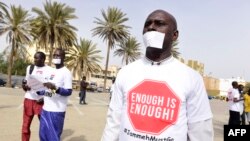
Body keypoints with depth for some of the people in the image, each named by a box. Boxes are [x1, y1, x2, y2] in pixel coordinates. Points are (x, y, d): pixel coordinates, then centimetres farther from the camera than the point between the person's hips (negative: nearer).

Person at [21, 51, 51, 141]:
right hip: (28, 99, 4)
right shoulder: (29, 68, 9)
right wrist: (24, 86, -9)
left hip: (41, 101, -4)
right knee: (25, 127, 10)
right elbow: (26, 82, 15)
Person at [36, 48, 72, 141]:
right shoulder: (51, 71, 15)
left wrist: (55, 88, -30)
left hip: (56, 111, -8)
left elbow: (68, 92, -17)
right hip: (45, 109, 8)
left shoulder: (66, 72, -11)